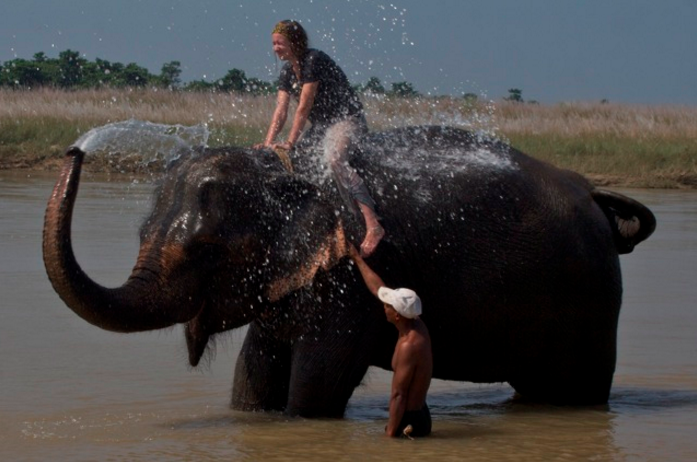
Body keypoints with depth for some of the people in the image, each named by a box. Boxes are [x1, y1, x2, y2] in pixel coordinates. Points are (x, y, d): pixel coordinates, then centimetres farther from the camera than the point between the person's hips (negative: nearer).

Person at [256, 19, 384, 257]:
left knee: (335, 159, -35)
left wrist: (290, 143, -21)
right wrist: (268, 143, -8)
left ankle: (373, 226, -46)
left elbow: (304, 107, -21)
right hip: (321, 125, 10)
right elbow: (281, 111, 4)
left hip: (347, 119, -10)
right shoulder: (287, 71, 8)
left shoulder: (313, 60, -18)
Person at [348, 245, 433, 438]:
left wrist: (390, 434, -22)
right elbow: (378, 289, 18)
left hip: (408, 422, -9)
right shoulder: (417, 326, 5)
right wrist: (357, 259, 28)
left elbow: (398, 395, -23)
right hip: (419, 414, 9)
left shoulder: (408, 345, -23)